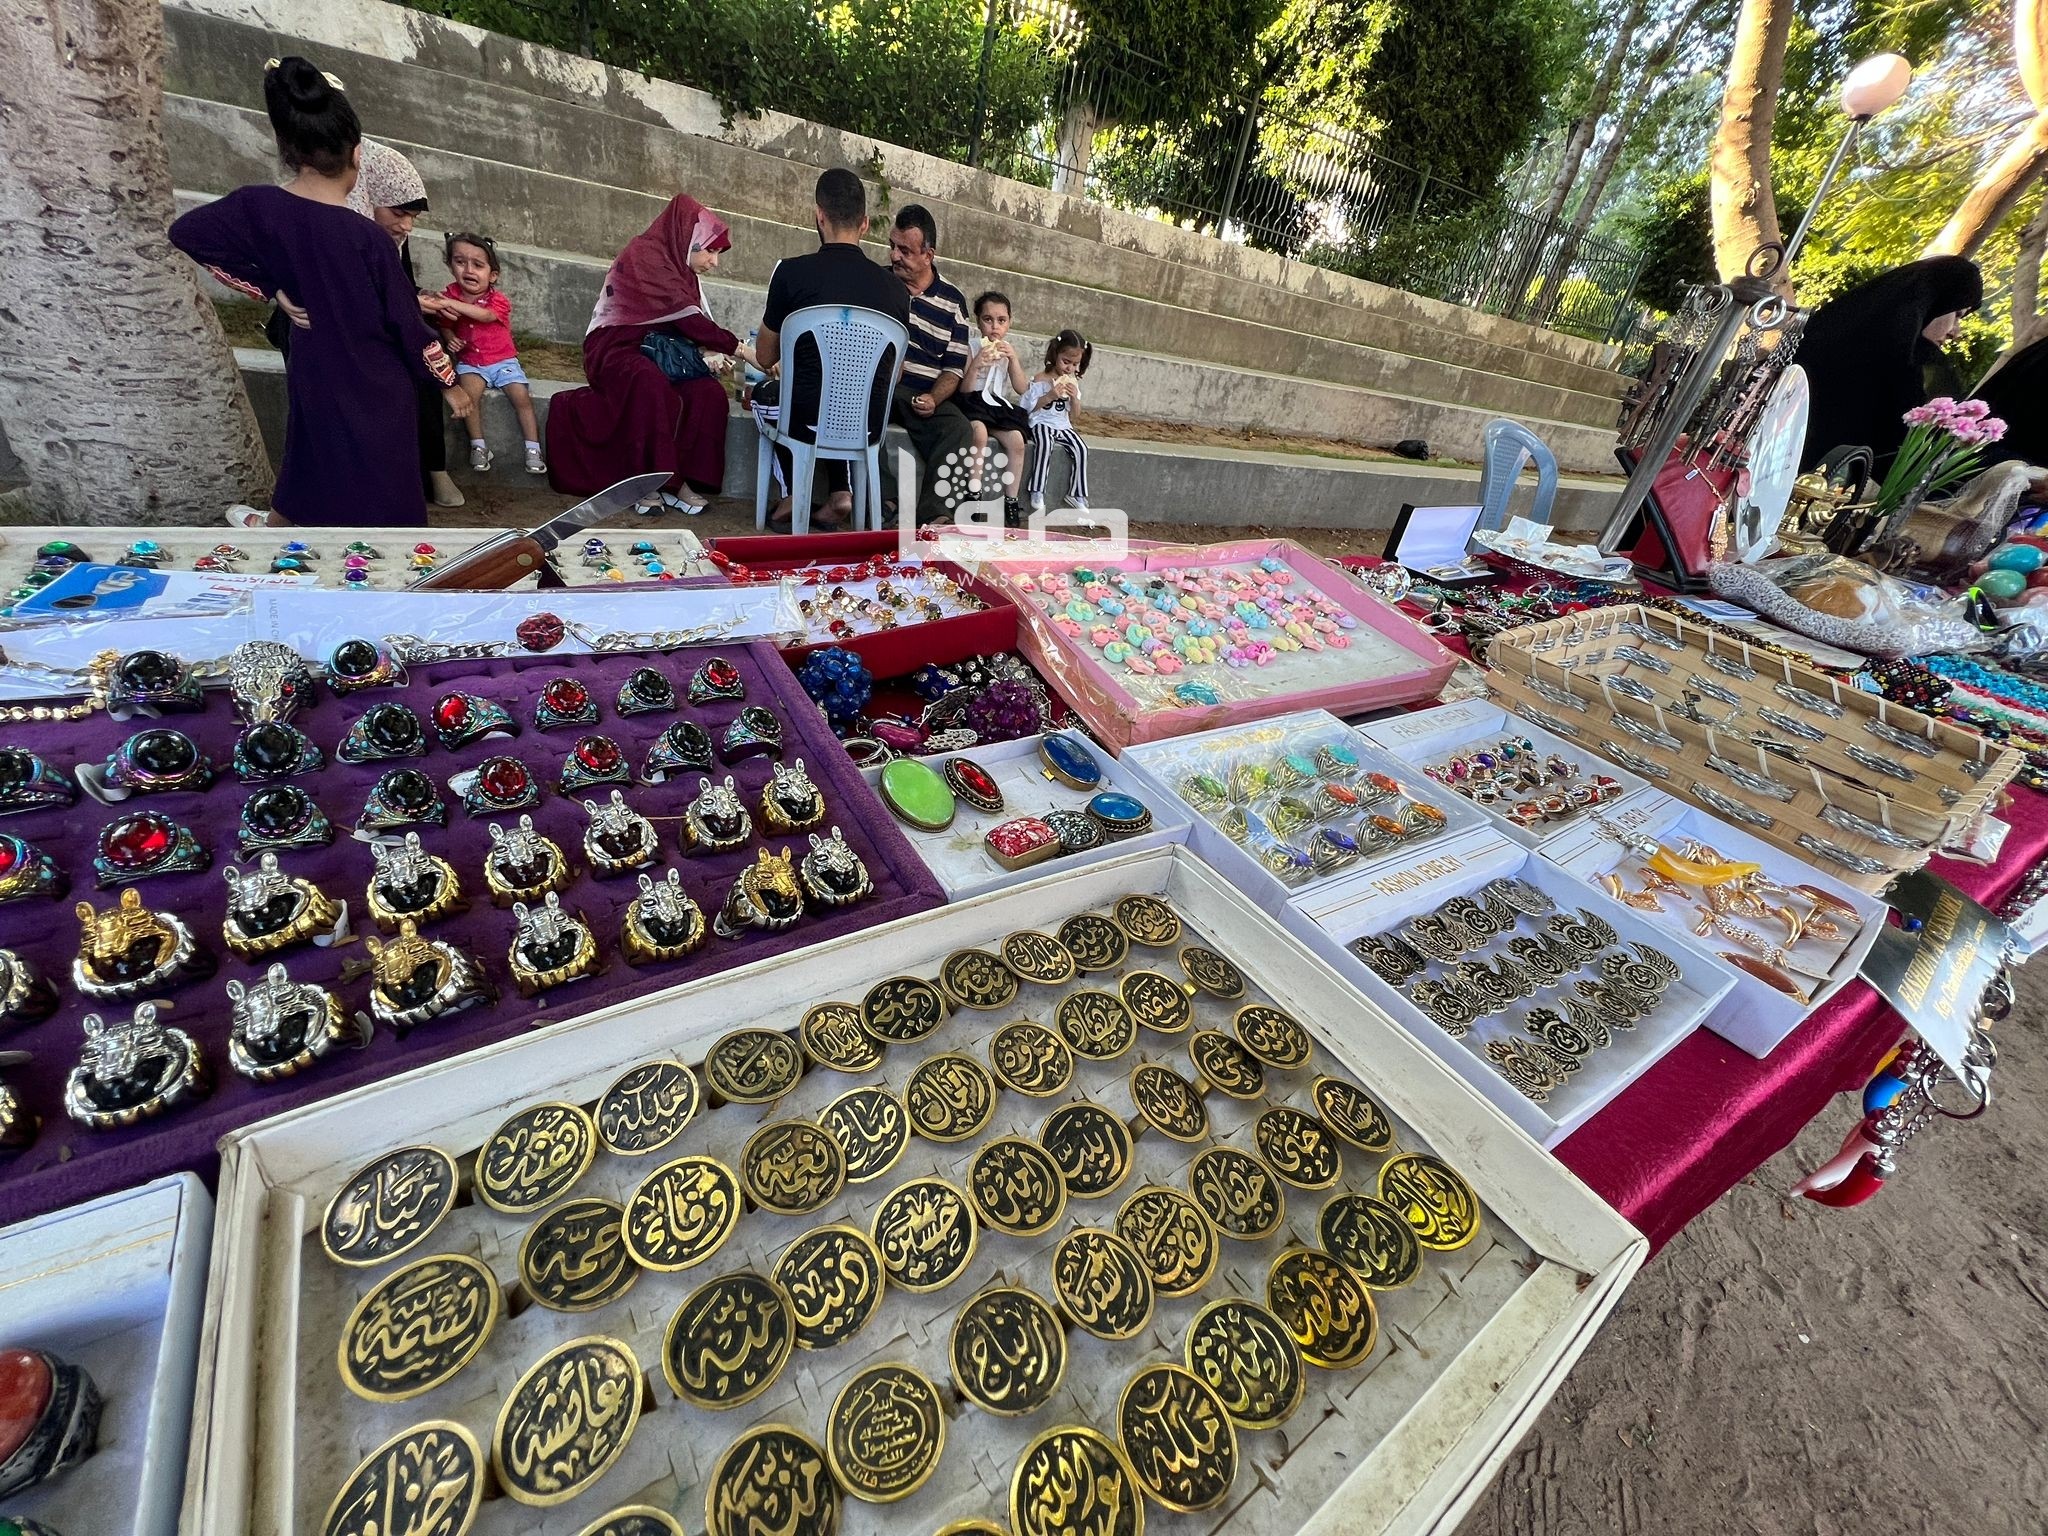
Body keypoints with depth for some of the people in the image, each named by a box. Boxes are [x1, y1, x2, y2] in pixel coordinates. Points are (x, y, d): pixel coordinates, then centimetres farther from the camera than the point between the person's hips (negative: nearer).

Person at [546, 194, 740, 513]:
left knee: (711, 393, -22)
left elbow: (689, 327, 13)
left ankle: (680, 480, -23)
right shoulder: (646, 256, -11)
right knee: (651, 384, -40)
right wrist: (737, 347, -22)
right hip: (616, 348, -7)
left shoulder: (682, 271, 16)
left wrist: (713, 354, -8)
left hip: (659, 353, 7)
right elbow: (686, 317, -22)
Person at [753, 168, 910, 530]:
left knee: (764, 393, 33)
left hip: (808, 419, -2)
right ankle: (839, 492, 18)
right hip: (867, 426, 2)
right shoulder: (896, 288, -1)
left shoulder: (792, 272, -7)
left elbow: (765, 359, 7)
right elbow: (892, 375, 11)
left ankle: (792, 493, 20)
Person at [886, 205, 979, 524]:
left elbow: (954, 367, 8)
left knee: (959, 431, -29)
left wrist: (933, 398, -12)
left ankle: (934, 516, -36)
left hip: (926, 395, 0)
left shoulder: (952, 302, 10)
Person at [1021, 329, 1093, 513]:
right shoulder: (1041, 380, -5)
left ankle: (1077, 495, -8)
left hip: (1063, 426, 5)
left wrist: (1074, 398, -9)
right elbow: (1028, 407, -7)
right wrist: (1049, 396, -17)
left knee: (1081, 449, -19)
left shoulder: (1073, 383, 10)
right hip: (1041, 423, -5)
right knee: (1044, 444, -37)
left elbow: (1073, 416, 10)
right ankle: (1037, 492, -30)